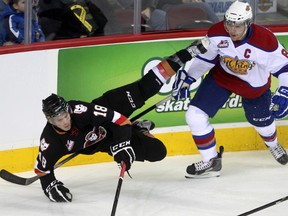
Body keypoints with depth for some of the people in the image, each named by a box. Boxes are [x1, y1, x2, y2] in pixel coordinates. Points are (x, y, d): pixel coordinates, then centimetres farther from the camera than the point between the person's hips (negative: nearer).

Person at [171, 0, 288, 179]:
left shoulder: (266, 40, -33)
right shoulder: (217, 33, -26)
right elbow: (205, 57, -8)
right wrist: (187, 78, -10)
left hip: (254, 85, -1)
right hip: (222, 76, 1)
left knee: (262, 122, 21)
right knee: (195, 116, -13)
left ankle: (273, 144, 61)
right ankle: (211, 162, 6)